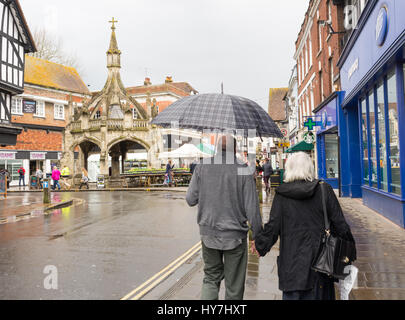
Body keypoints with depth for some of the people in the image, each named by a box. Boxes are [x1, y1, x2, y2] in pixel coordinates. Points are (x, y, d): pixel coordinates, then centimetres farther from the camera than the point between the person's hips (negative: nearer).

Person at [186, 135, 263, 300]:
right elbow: (252, 209, -11)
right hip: (234, 235, -2)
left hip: (208, 234, 3)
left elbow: (191, 200, 0)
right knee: (234, 285, 13)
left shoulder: (202, 167, -4)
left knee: (211, 277, 21)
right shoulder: (243, 171, -12)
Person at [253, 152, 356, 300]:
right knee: (318, 293, 16)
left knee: (291, 294, 11)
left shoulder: (281, 194, -8)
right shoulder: (324, 190, -5)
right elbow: (339, 223, -2)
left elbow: (273, 226, -7)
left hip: (291, 259, -1)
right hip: (319, 256, 2)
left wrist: (260, 245, 8)